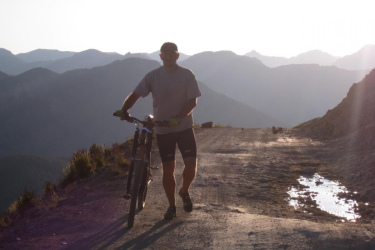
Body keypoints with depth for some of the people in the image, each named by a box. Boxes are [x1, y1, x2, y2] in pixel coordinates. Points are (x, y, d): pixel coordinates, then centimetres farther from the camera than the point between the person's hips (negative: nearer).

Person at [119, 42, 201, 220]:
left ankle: (184, 192, 21)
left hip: (184, 127, 0)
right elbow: (135, 94, -9)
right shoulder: (153, 76, -2)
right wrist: (124, 109, -28)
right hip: (162, 129, 1)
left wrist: (179, 117, -26)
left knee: (191, 164, -9)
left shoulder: (187, 75, -4)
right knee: (168, 168, 2)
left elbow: (192, 101, -9)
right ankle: (171, 206, 16)